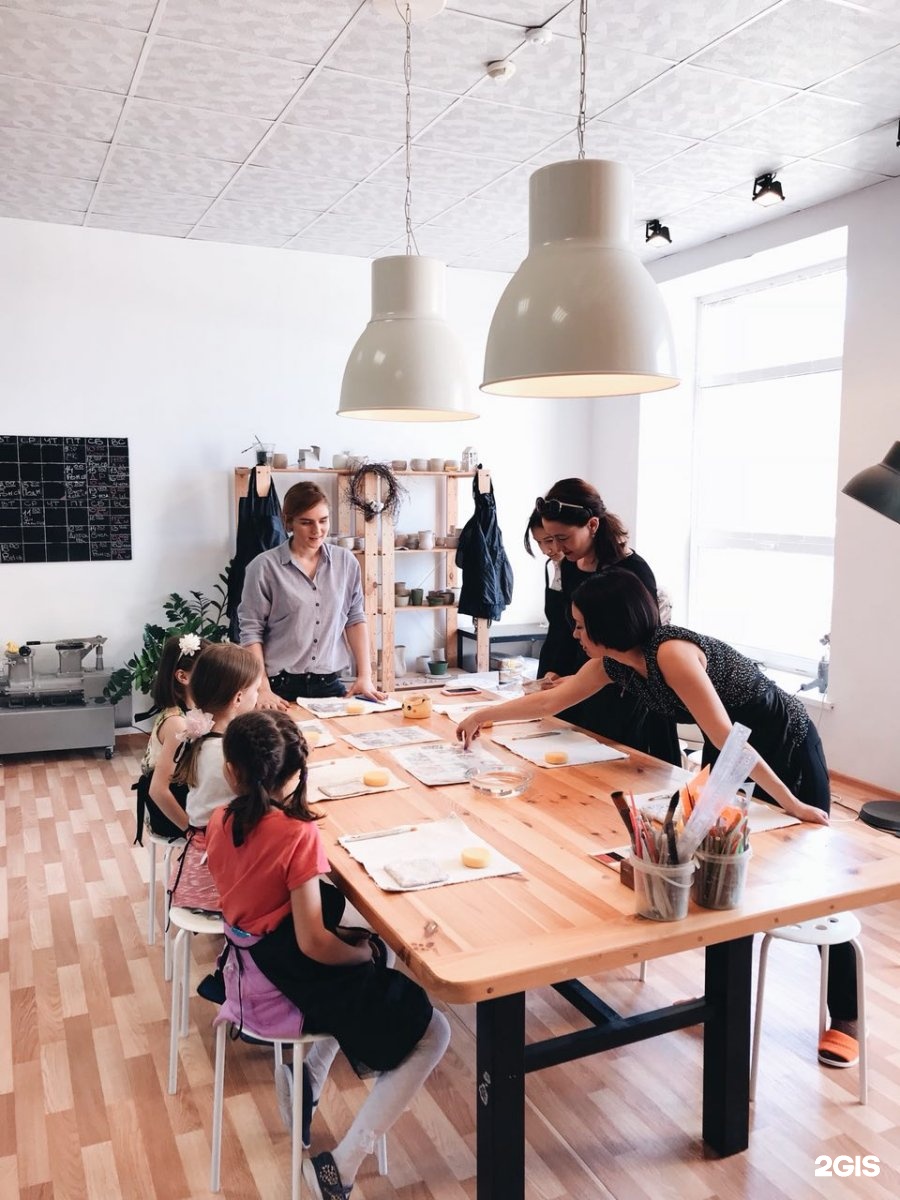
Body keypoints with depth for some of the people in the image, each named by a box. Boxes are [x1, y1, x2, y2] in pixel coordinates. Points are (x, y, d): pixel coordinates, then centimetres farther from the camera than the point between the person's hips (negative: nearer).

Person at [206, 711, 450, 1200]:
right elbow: (312, 944, -24)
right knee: (431, 1033, 2)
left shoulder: (219, 822, -5)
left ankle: (309, 1076, 26)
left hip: (252, 962, 7)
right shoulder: (298, 833, -25)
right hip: (289, 973, -7)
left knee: (361, 940, 31)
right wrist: (364, 954, -5)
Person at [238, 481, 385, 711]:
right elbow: (251, 631, -7)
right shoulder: (264, 566, -9)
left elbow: (355, 619, 7)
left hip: (329, 683, 3)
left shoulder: (346, 562, 2)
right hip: (280, 686, -3)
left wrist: (365, 676, 0)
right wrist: (263, 689, -12)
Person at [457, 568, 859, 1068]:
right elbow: (553, 698, 6)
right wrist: (484, 715, 11)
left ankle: (845, 1020, 15)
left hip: (785, 749, -8)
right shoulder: (614, 662, -7)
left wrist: (792, 805, -31)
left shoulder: (672, 652, -33)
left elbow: (728, 738, -33)